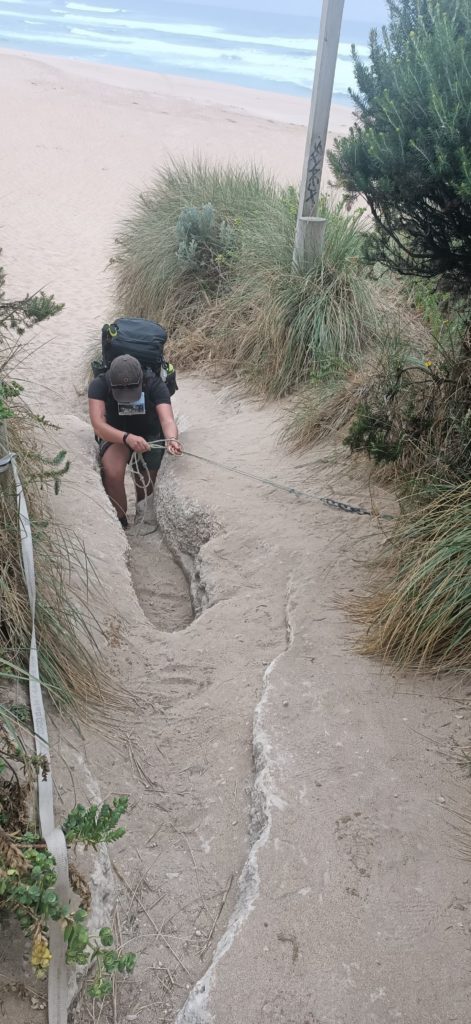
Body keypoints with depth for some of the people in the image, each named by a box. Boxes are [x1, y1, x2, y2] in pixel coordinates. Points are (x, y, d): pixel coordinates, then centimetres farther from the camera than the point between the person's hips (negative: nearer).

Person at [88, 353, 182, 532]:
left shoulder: (154, 383, -25)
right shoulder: (99, 385, -27)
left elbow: (167, 419, -36)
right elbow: (98, 424, -37)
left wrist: (172, 439, -59)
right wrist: (127, 438, -54)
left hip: (149, 436, 2)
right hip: (114, 435, -2)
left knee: (146, 484, 1)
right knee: (113, 473, -29)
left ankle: (143, 510, 37)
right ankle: (121, 522, -7)